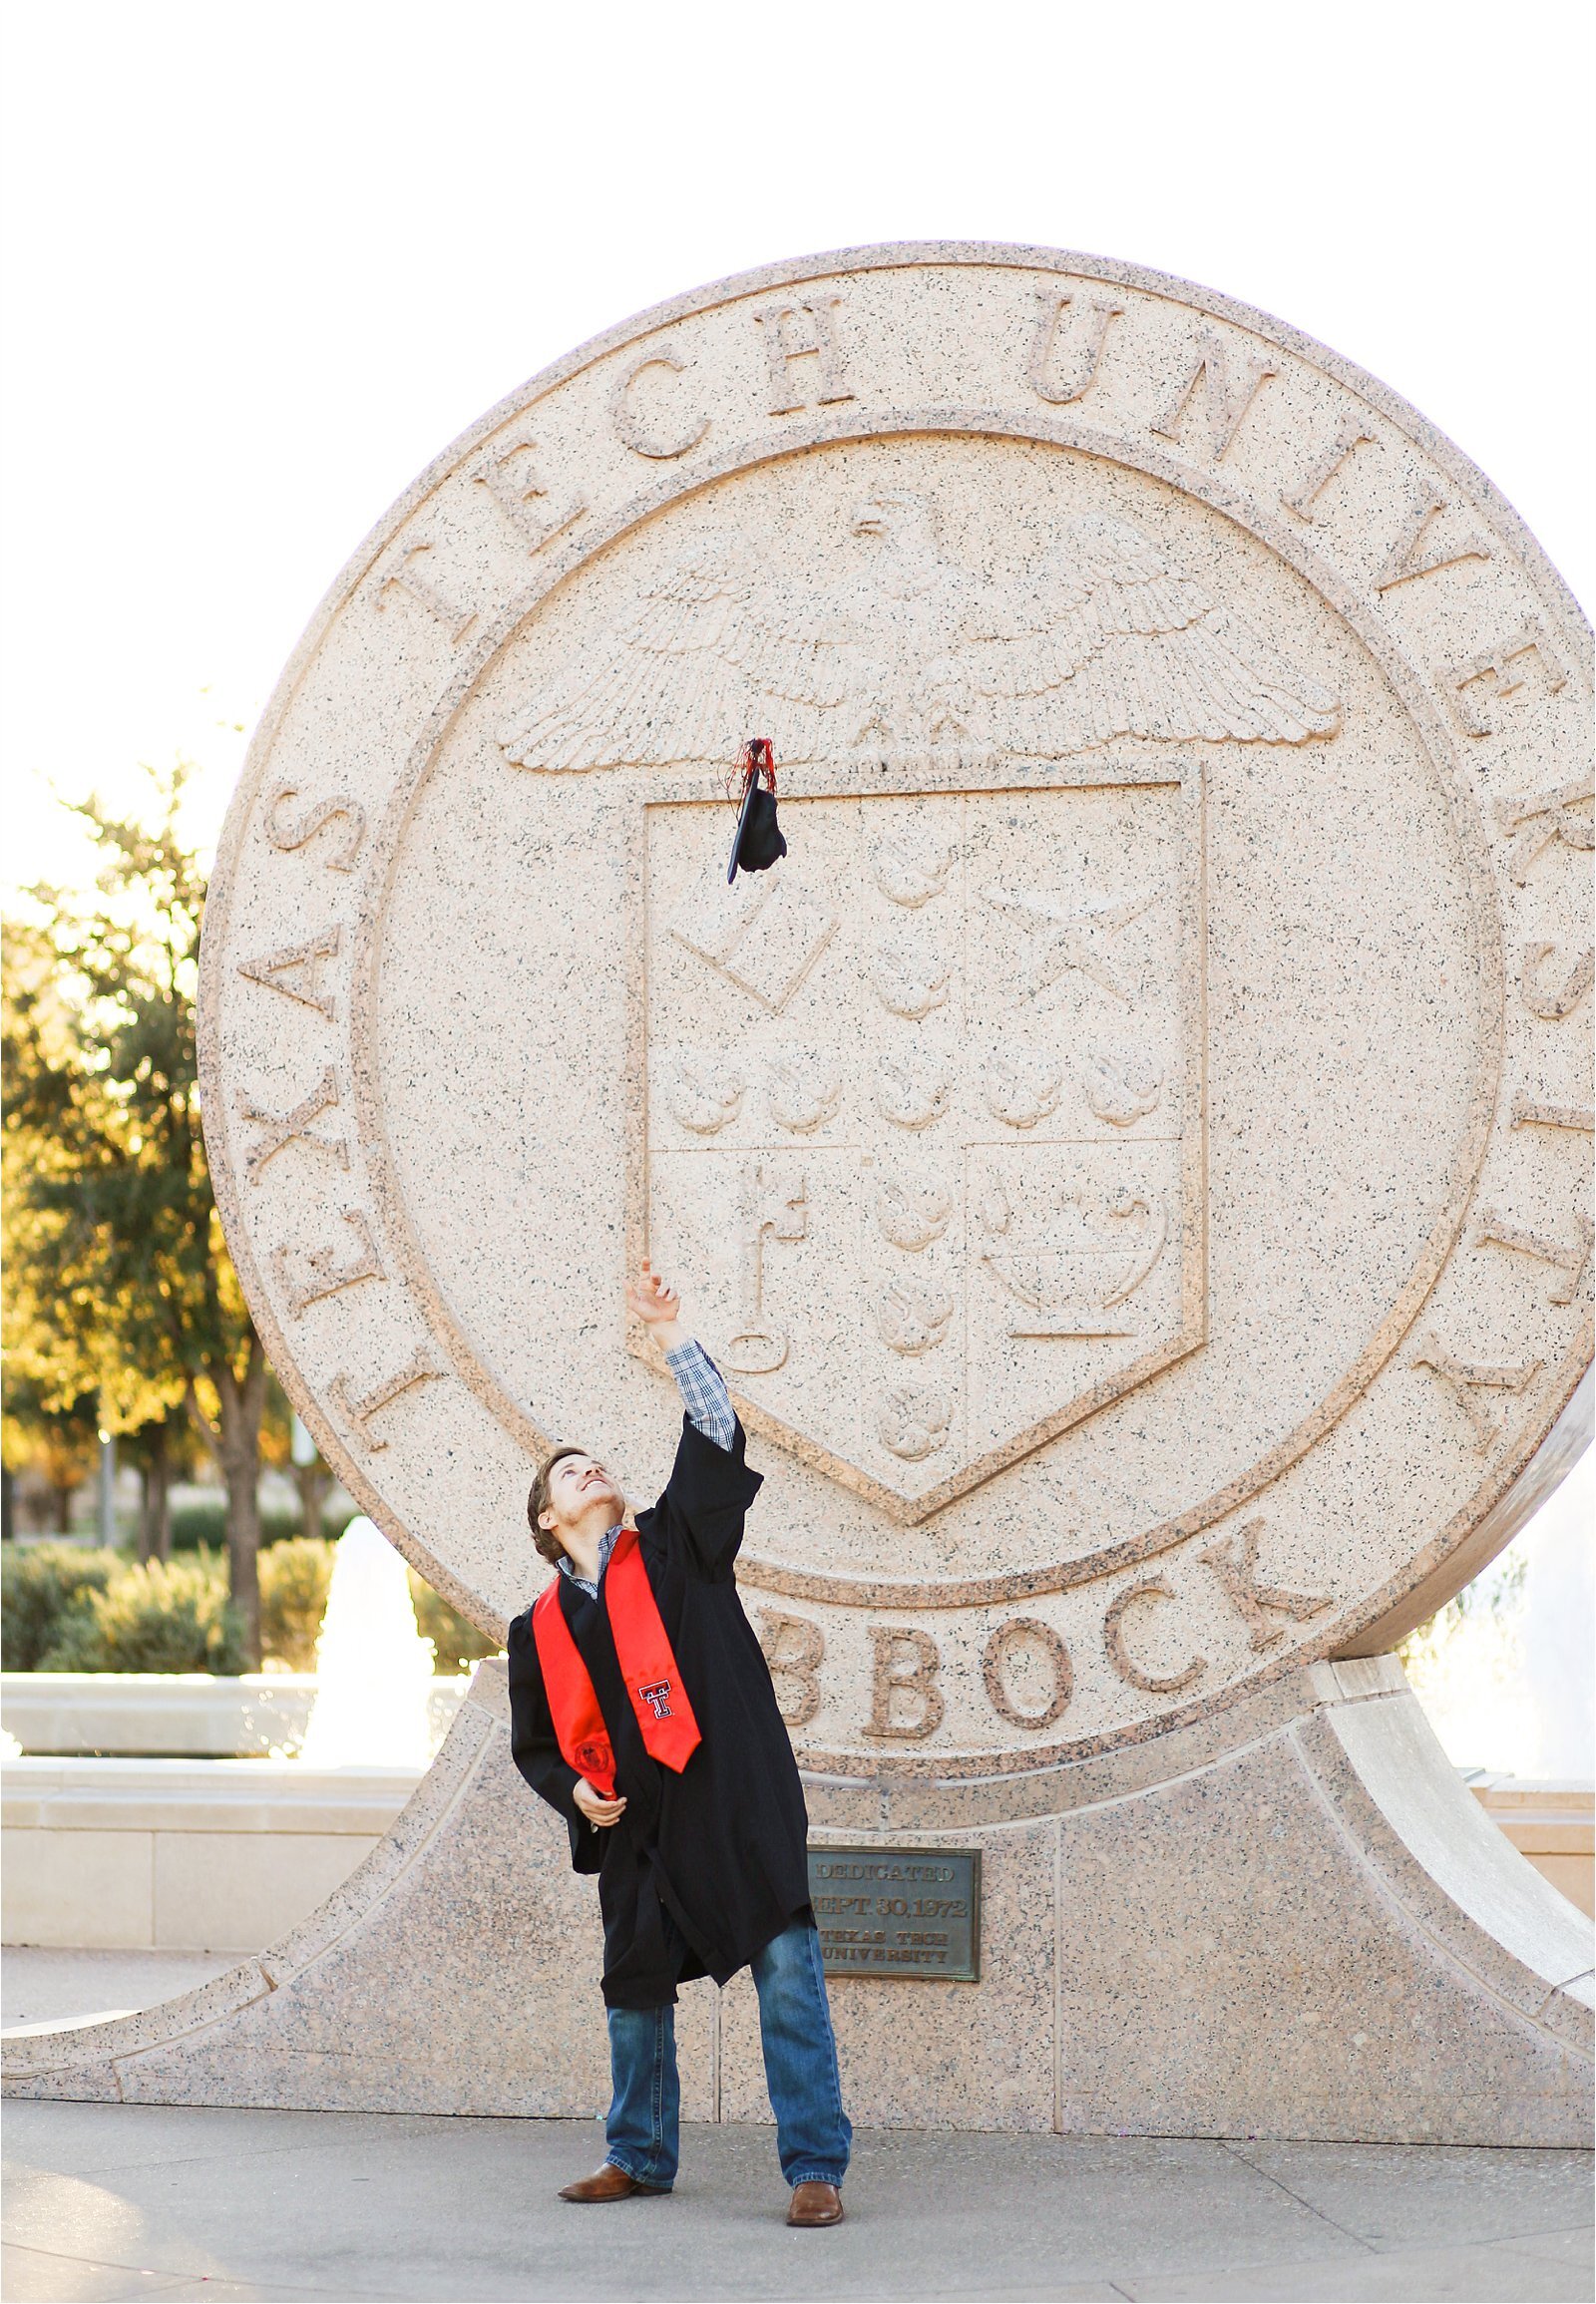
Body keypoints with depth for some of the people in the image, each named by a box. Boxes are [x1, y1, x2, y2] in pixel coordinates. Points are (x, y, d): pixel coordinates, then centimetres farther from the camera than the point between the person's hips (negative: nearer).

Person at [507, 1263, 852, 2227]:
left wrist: (674, 1333, -10)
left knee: (787, 1974, -9)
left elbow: (717, 1440, -5)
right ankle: (640, 2156, 29)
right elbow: (537, 1743, 20)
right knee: (636, 1990, 11)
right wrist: (573, 1789, -1)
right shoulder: (541, 1629, 13)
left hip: (737, 1801, -4)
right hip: (636, 1824, 4)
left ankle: (817, 2166, -6)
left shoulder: (675, 1547, 6)